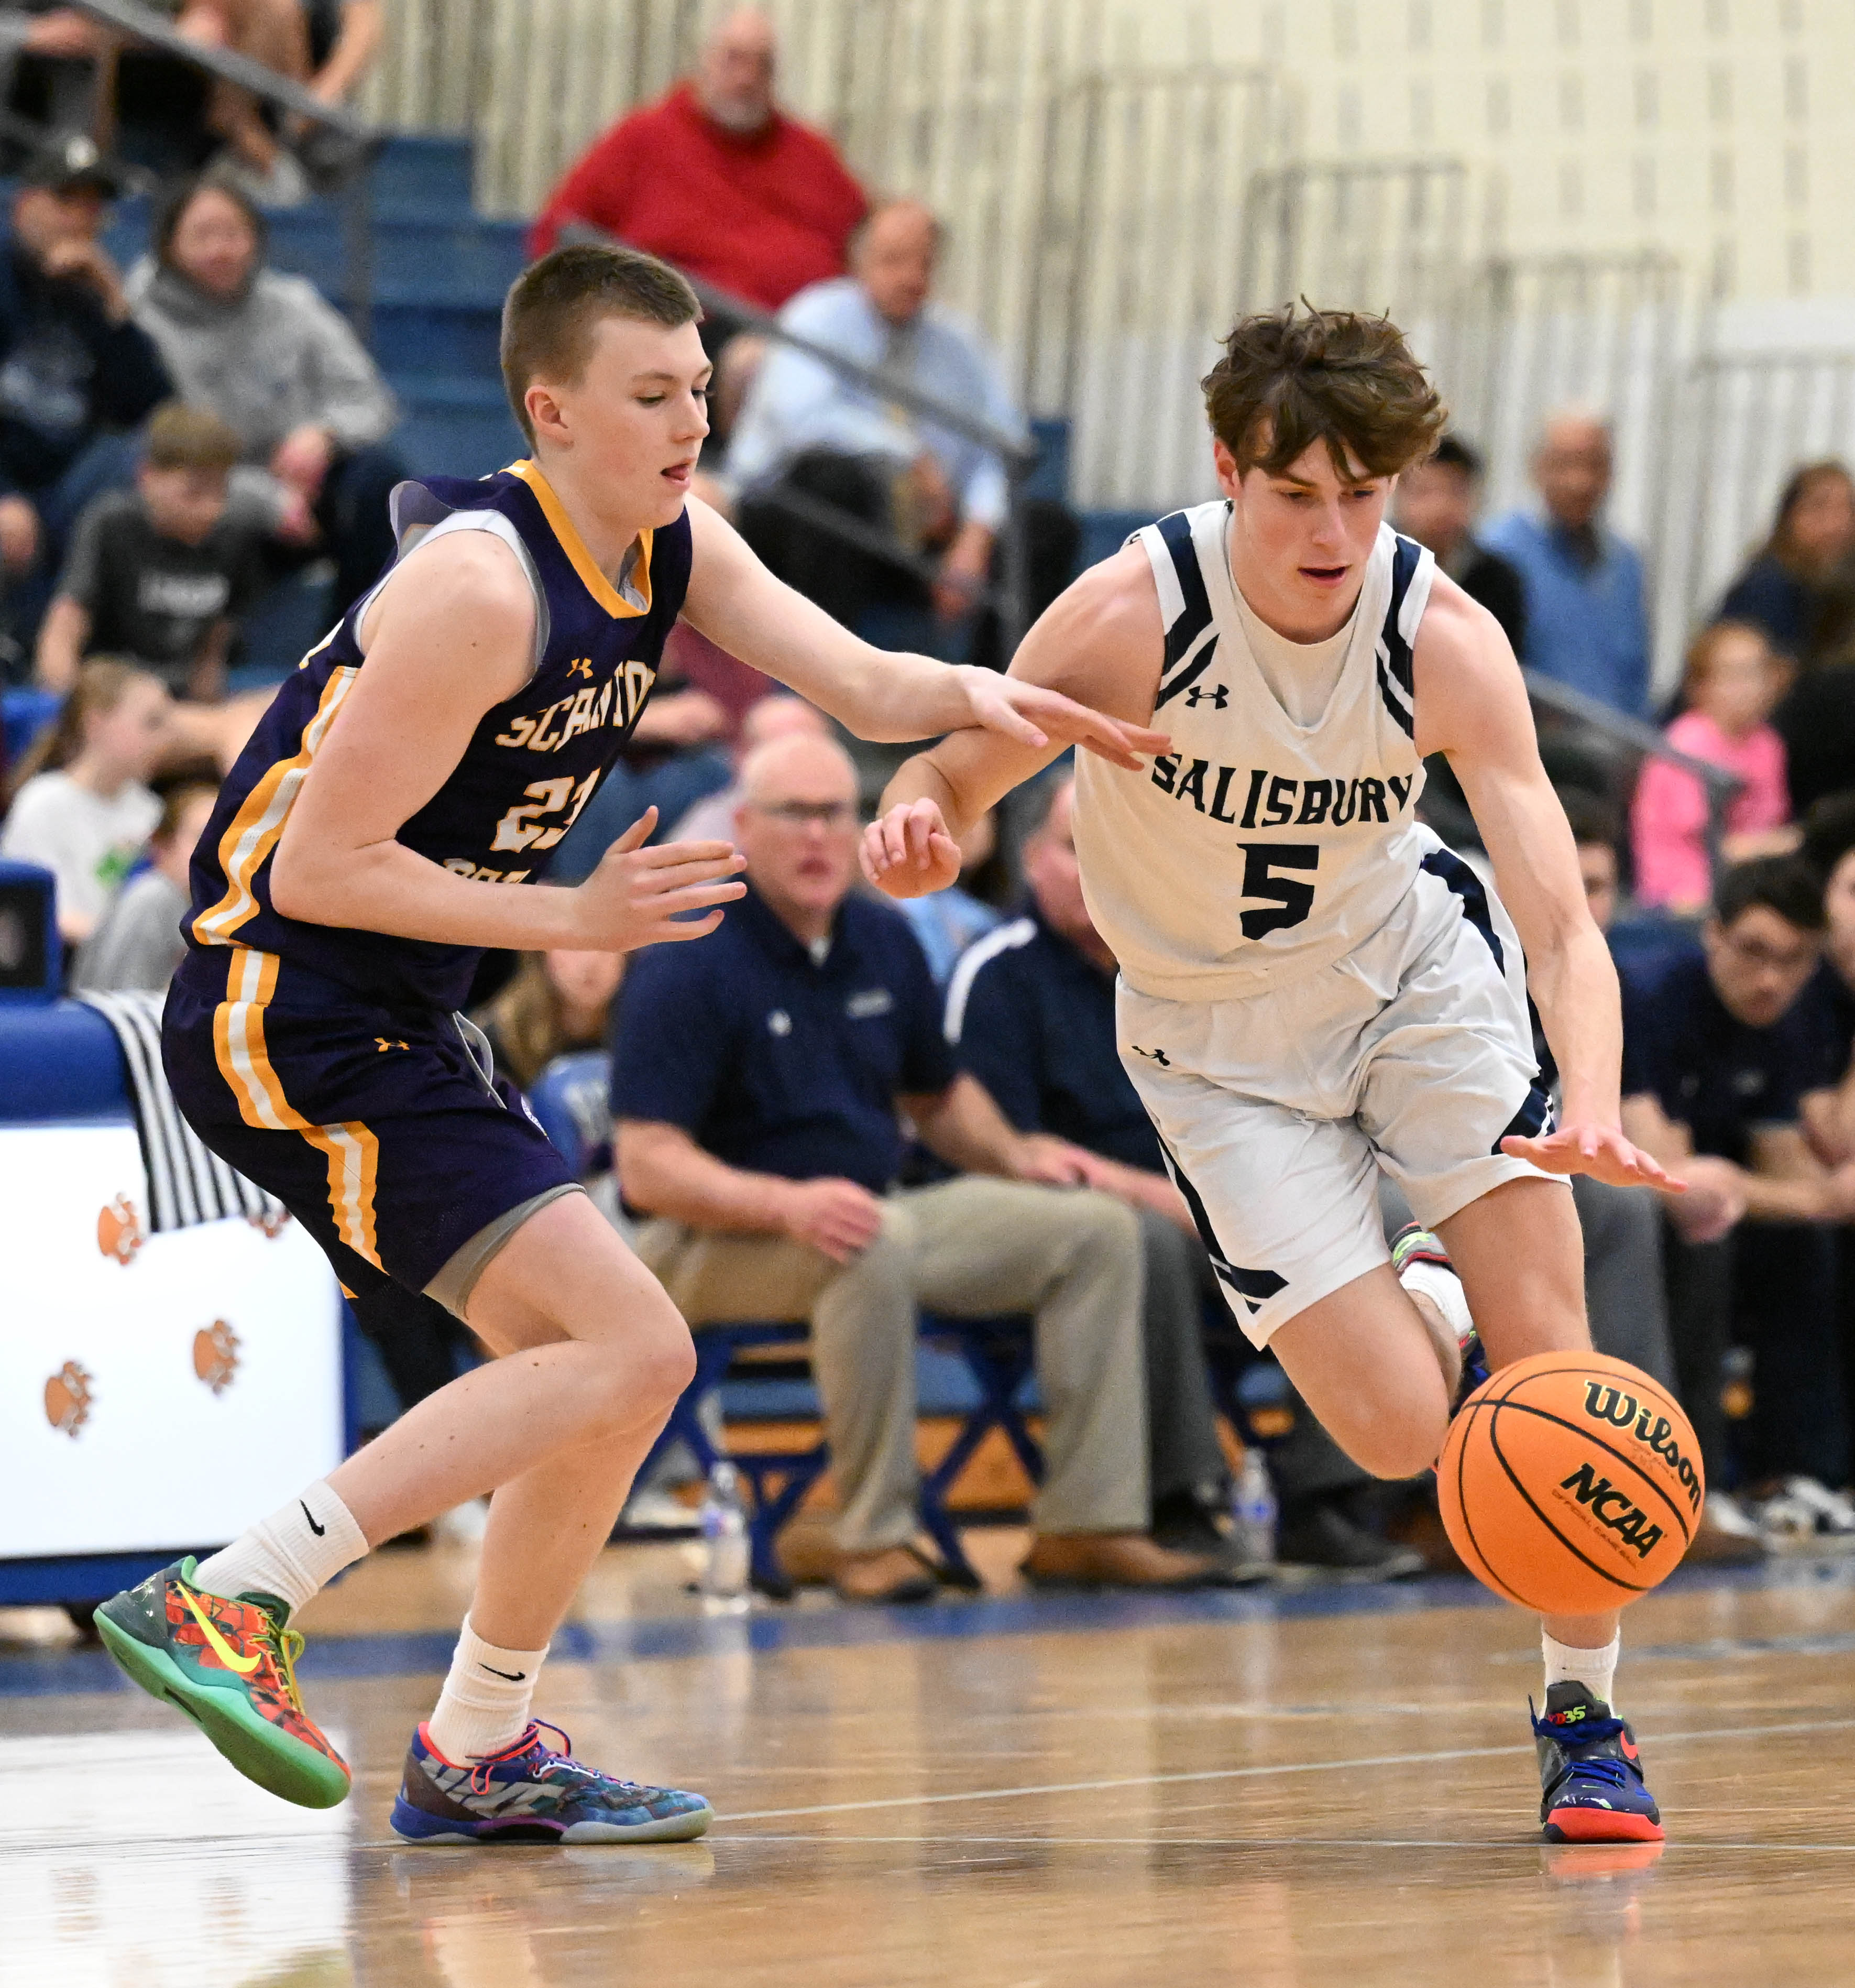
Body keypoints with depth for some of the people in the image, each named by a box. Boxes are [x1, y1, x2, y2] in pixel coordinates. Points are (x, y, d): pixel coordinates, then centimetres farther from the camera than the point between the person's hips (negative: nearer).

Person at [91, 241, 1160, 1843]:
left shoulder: (671, 547, 7)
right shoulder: (482, 585, -21)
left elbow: (862, 684, 0)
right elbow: (317, 872, -20)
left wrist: (975, 695, -22)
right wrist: (577, 921, -19)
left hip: (389, 1027, 10)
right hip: (287, 1012, -10)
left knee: (591, 1372, 18)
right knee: (631, 1352, -17)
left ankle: (480, 1756, 29)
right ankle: (223, 1603, -19)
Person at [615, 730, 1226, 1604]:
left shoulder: (884, 943, 9)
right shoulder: (689, 966, -14)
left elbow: (939, 1096, 24)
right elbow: (647, 1168, -21)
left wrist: (1013, 1155, 3)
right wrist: (788, 1206, -35)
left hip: (880, 1210, 8)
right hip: (720, 1241, -8)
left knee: (1096, 1230, -5)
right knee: (879, 1241, -39)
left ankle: (1086, 1523, -8)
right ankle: (873, 1541, -31)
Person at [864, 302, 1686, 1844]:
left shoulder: (1448, 642, -24)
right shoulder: (1136, 614, -27)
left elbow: (1560, 923, -29)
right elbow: (958, 774, -14)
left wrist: (1593, 1110, -48)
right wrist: (917, 827, -40)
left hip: (1412, 964, 1)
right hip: (1222, 1035, -1)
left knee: (1545, 1342, -13)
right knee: (1400, 1432, -11)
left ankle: (1585, 1717, 7)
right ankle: (1423, 1307, 28)